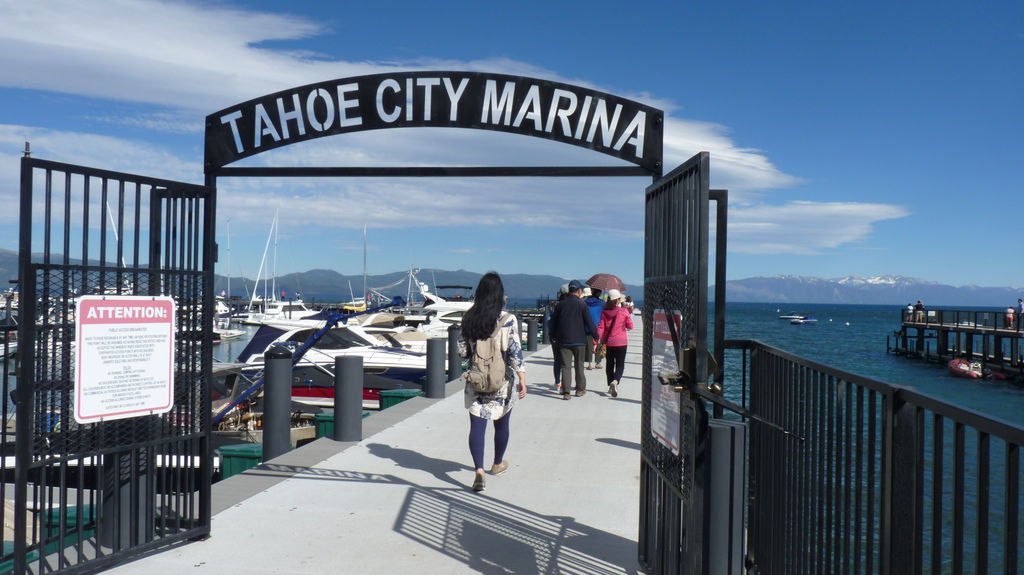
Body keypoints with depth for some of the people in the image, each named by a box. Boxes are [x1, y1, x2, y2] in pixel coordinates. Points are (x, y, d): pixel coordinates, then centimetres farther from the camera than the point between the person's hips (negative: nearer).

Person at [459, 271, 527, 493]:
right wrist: (522, 379, -5)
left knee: (477, 425, 1)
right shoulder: (508, 320, -13)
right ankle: (498, 464, 37)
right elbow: (515, 353, -12)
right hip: (503, 382, -1)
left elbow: (463, 351, 1)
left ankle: (479, 470, -14)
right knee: (501, 423, 18)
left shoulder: (468, 318, -4)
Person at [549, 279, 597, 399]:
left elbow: (553, 322, 11)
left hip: (563, 340, 2)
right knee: (579, 365, 12)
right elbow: (589, 322, -7)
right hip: (578, 340, -2)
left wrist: (553, 336, 24)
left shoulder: (560, 304, 4)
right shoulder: (581, 304, -7)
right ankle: (580, 389, 20)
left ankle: (566, 391, -7)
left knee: (566, 365, 1)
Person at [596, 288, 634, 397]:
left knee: (609, 364, 16)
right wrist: (630, 314, 14)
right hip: (621, 342, -3)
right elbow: (630, 326, -1)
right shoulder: (624, 311, -9)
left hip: (608, 342, 3)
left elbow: (600, 328, -6)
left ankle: (610, 386, 21)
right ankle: (615, 381, -23)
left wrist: (599, 341, -3)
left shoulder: (605, 312, -3)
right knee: (620, 364, 3)